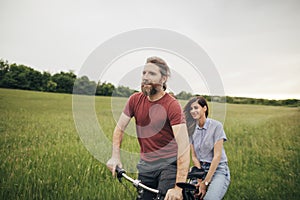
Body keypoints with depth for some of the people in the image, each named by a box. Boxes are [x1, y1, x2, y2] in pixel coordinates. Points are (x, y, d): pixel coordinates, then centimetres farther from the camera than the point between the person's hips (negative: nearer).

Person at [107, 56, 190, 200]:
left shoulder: (172, 106, -19)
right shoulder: (135, 99, -4)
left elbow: (184, 145, -24)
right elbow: (119, 128, 4)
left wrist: (179, 187, -29)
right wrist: (115, 156, -10)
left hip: (169, 163, -4)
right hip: (145, 165, 4)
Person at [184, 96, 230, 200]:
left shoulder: (216, 125, -11)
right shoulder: (191, 129, 2)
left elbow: (217, 155, -14)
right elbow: (194, 157, -1)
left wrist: (206, 182, -15)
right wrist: (200, 180, -11)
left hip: (218, 169, -3)